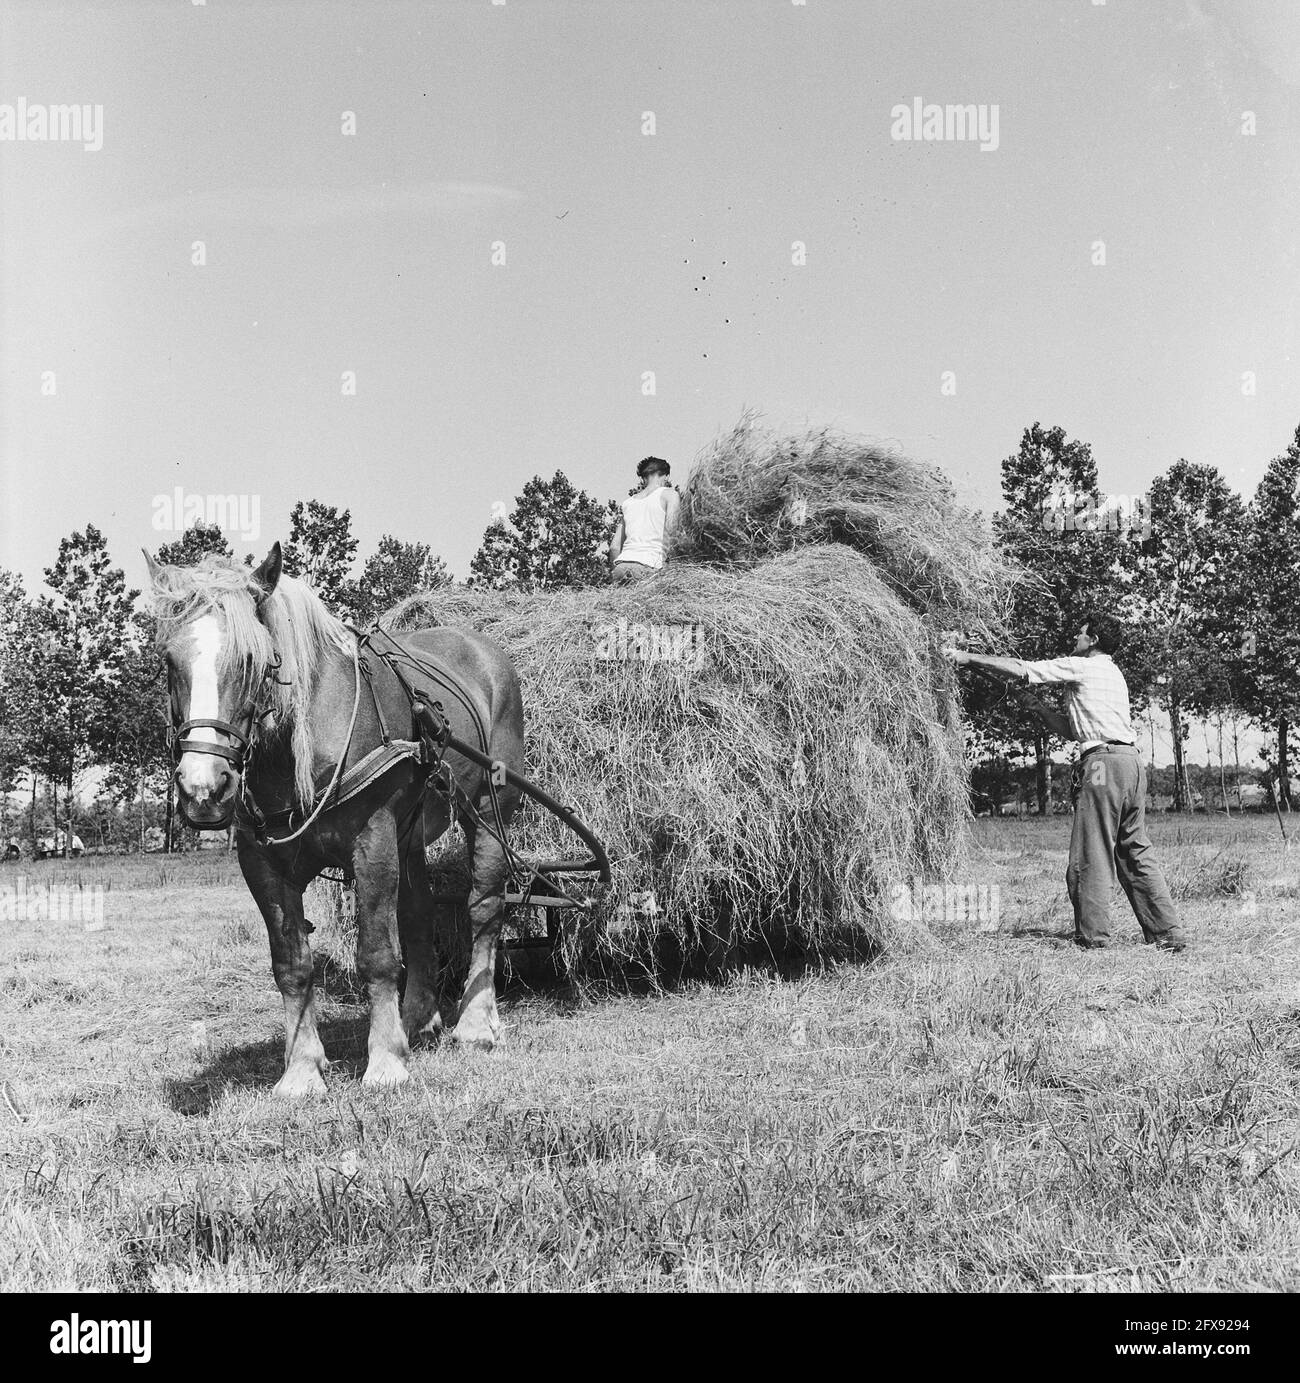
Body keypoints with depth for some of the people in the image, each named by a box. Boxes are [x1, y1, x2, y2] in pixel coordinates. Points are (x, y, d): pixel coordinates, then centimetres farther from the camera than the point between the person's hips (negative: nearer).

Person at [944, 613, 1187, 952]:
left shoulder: (1080, 667, 1)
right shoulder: (1112, 673, 27)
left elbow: (1020, 670, -3)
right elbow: (1072, 730, 28)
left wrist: (968, 657, 5)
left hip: (1104, 762, -9)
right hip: (1131, 761, 9)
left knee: (1091, 854, -5)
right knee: (1136, 852, 10)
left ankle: (1092, 937, -4)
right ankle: (1169, 934, 8)